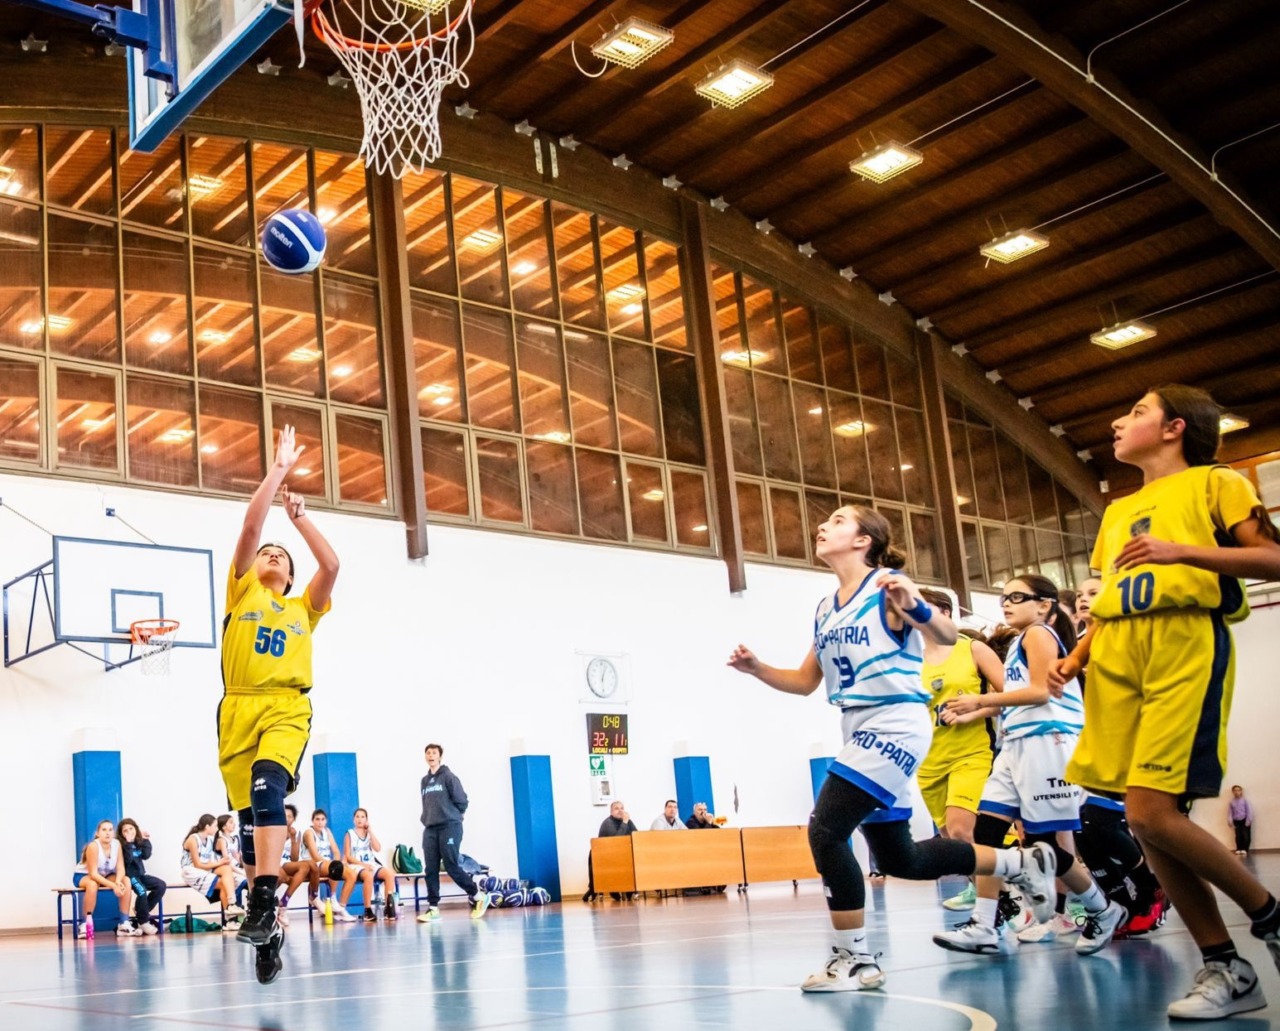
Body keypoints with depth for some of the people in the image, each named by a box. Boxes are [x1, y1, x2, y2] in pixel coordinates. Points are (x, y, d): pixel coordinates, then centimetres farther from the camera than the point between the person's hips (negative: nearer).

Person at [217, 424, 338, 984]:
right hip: (239, 708, 1)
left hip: (286, 708, -1)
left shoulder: (303, 608, 23)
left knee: (268, 790, -27)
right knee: (249, 815, 0)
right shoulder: (241, 592, 20)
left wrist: (300, 517, 13)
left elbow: (331, 565, 6)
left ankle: (264, 902, -37)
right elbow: (250, 528, 10)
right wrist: (279, 469, 11)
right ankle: (267, 931, 10)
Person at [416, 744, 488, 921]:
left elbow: (461, 801, -5)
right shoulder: (424, 781, 16)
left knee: (451, 866, -9)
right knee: (431, 869, -1)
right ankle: (433, 908, 1)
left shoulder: (448, 776, -3)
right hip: (430, 829, 6)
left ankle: (478, 897, 6)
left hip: (449, 827, -6)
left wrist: (452, 816, 3)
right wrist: (427, 820, 11)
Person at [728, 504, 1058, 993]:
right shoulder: (824, 610, 12)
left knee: (825, 831, -17)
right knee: (898, 859, 14)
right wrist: (757, 669, 2)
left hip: (895, 726, -9)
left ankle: (855, 960, -5)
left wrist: (916, 608, -40)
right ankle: (1023, 862, 30)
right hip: (861, 732, 9)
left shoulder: (886, 586, -9)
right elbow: (805, 682, 18)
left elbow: (948, 637, -20)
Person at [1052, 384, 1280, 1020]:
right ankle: (1226, 969, 7)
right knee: (1145, 822, -2)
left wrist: (1182, 551, -16)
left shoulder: (1212, 483, 7)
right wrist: (1077, 656, 11)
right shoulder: (1117, 512, 26)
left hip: (1185, 645, -7)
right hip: (1118, 659, 7)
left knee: (1152, 813, -18)